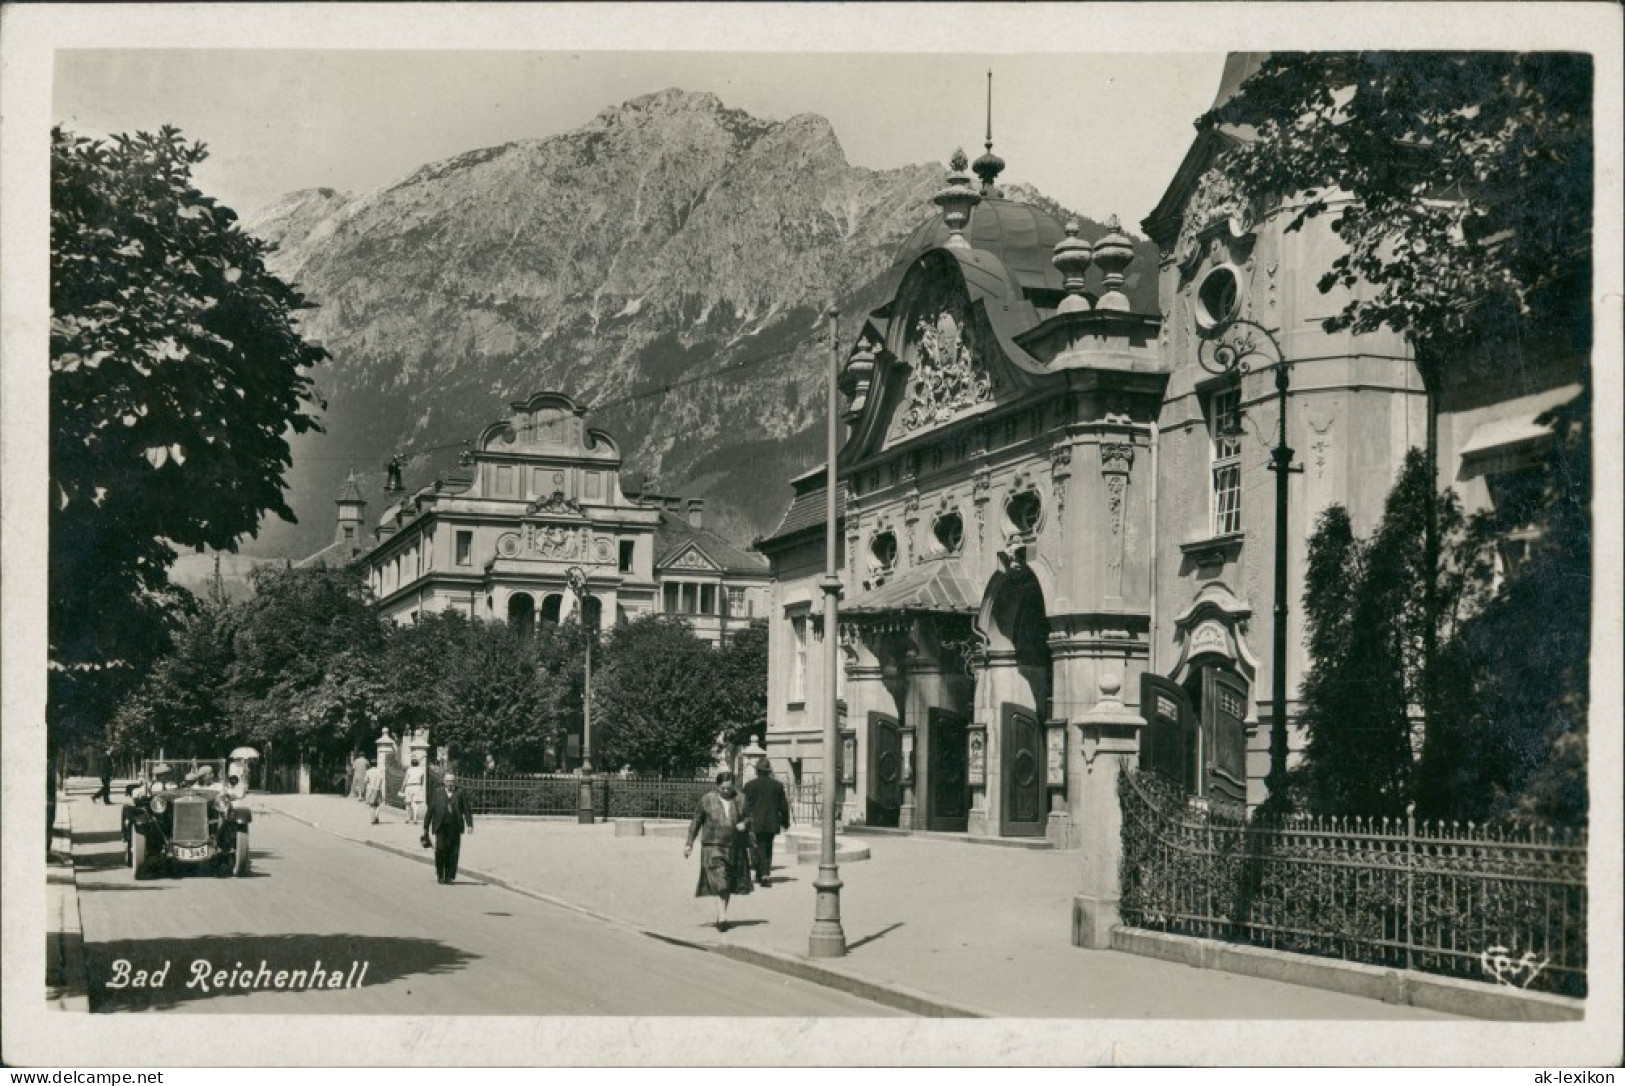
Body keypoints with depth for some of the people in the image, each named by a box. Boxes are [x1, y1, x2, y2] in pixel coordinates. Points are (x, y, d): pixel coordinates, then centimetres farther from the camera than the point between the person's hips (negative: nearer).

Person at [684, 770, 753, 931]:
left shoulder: (740, 799, 4)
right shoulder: (707, 800, -2)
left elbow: (749, 818, 11)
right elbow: (696, 822, 5)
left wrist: (744, 823, -12)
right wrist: (689, 843, 2)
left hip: (735, 847, 3)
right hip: (714, 846, -3)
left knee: (729, 883, 11)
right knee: (719, 883, -14)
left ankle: (722, 915, 25)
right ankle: (722, 917, -18)